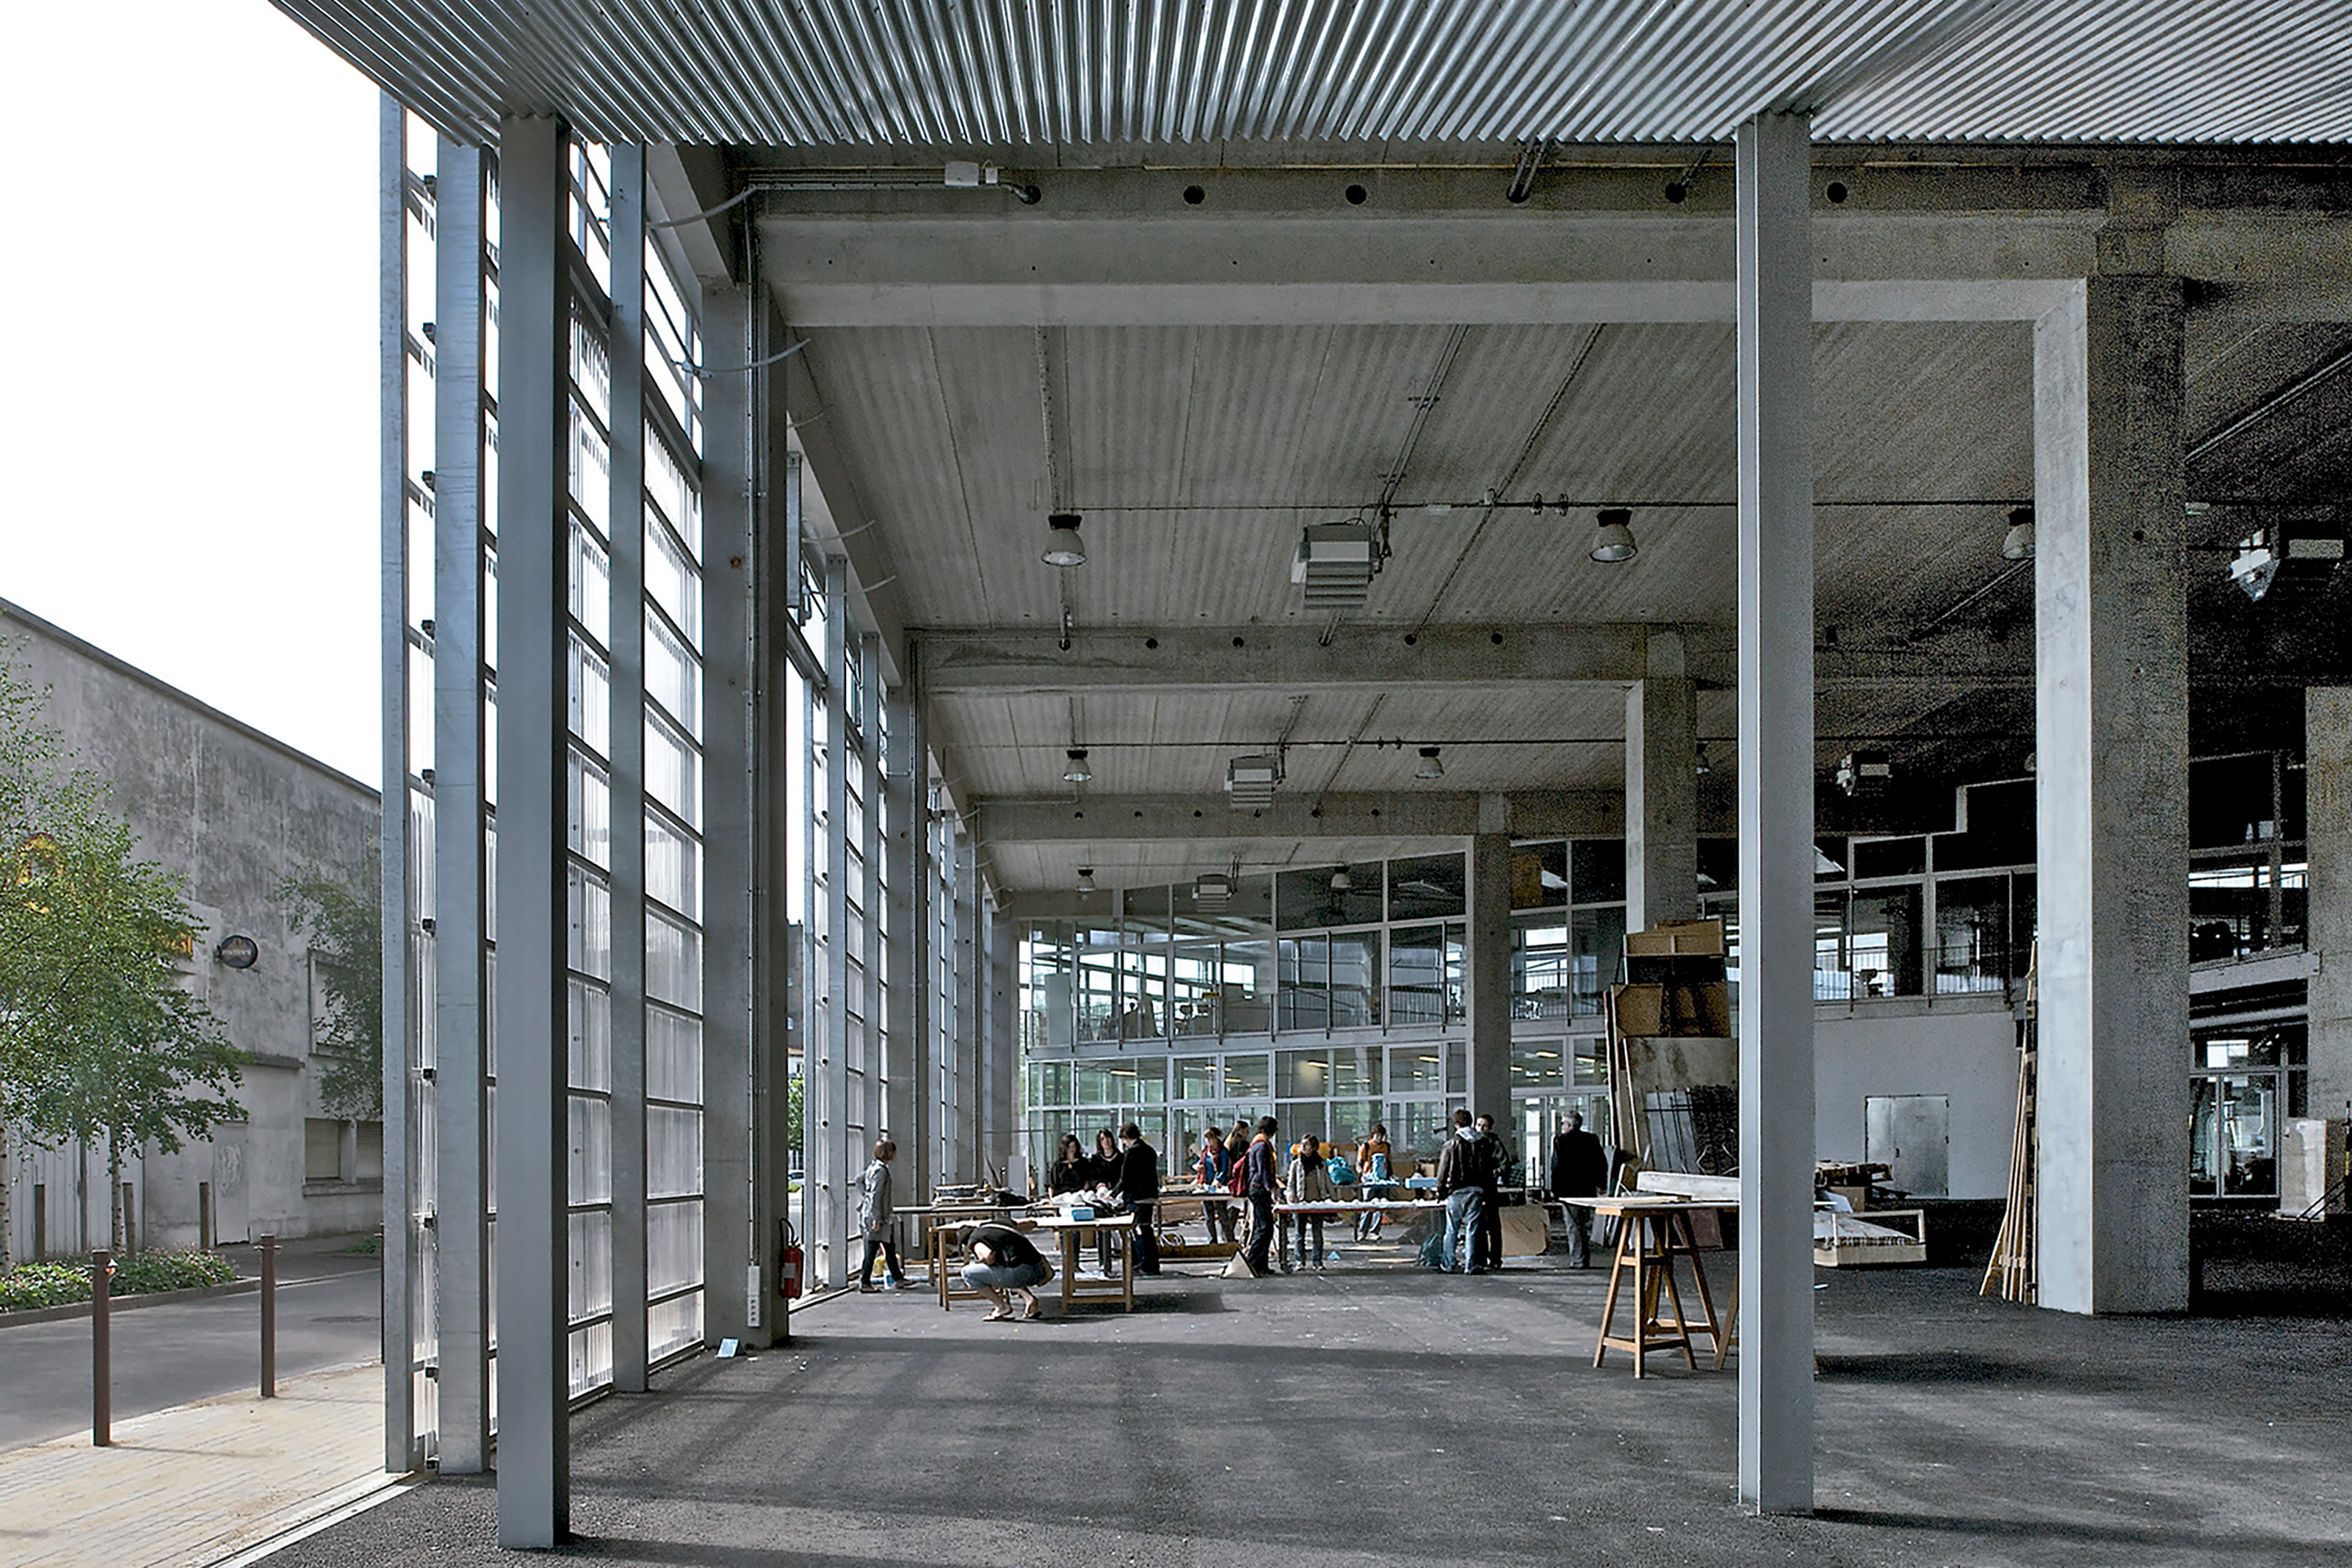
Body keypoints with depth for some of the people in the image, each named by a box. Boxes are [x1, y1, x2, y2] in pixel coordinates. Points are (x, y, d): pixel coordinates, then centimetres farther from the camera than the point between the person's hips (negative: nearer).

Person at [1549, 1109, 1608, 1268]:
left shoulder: (1561, 1141, -7)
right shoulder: (1592, 1140, 6)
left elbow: (1557, 1166, -9)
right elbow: (1602, 1164, 9)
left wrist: (1554, 1189, -2)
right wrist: (1601, 1184, 19)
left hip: (1569, 1189, -4)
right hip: (1588, 1189, 4)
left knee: (1574, 1226, -2)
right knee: (1586, 1225, 11)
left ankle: (1577, 1260, -4)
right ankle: (1585, 1259, 13)